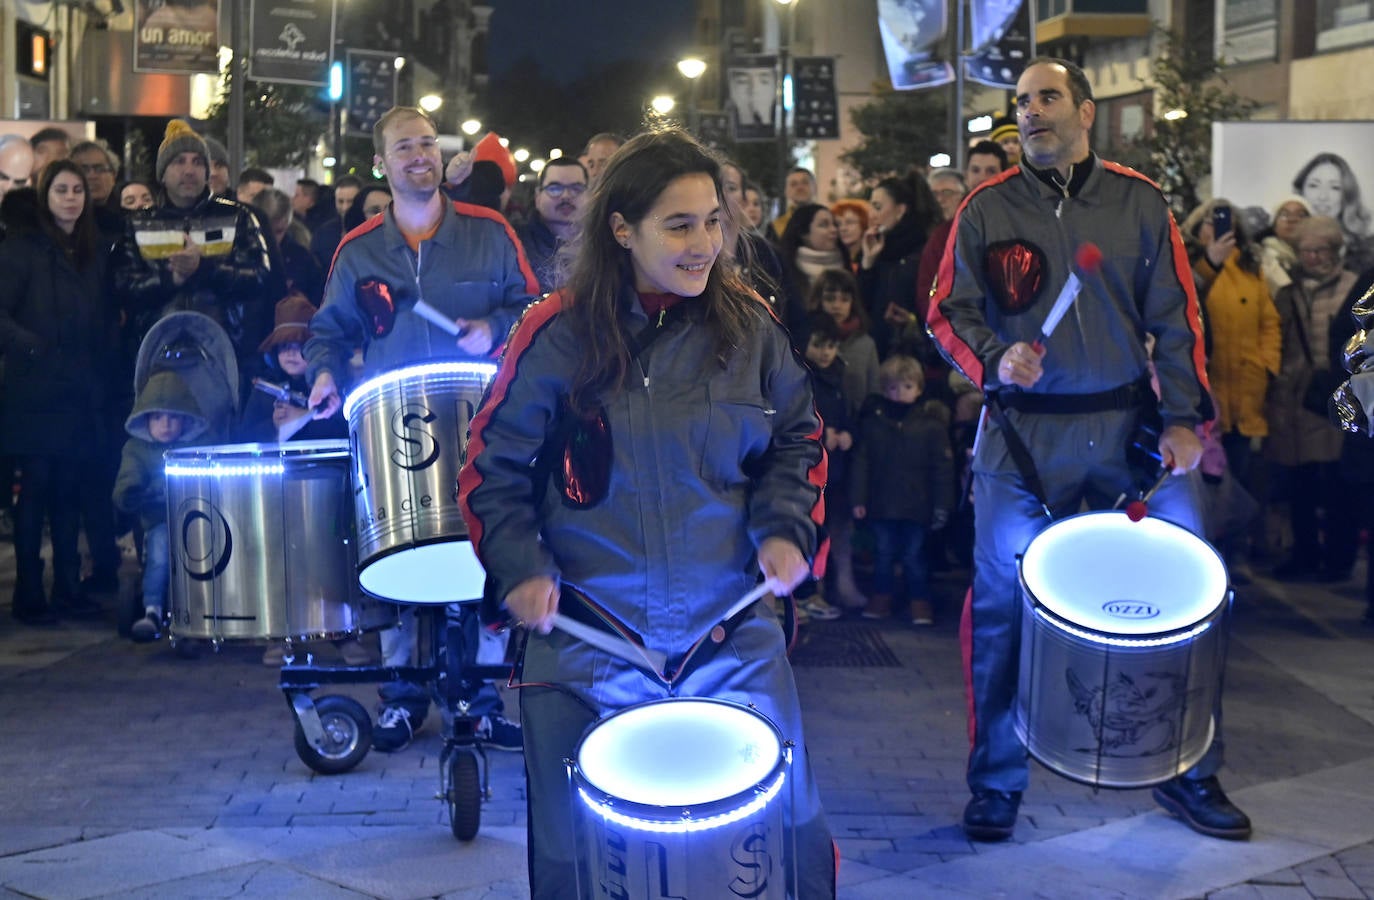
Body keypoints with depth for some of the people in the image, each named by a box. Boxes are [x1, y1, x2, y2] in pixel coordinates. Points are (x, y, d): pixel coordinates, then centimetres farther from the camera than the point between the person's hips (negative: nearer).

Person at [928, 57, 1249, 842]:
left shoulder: (1139, 203, 5)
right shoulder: (987, 211, 3)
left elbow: (1175, 318, 5)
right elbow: (948, 313, 3)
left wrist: (1184, 417, -4)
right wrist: (994, 358, -17)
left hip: (1129, 425, 1)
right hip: (1023, 435, -1)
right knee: (1002, 603, 1)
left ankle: (1190, 772, 21)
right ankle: (997, 782, 19)